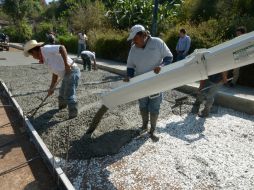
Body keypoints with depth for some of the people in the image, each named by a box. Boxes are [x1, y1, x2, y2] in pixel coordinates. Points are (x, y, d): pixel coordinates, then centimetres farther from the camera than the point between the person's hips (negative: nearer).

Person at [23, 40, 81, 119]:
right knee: (62, 94, 28)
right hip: (67, 74, 11)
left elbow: (62, 48, -24)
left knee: (69, 96, -9)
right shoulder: (46, 59, 20)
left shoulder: (45, 49, -9)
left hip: (72, 72, -11)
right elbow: (55, 74, 18)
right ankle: (62, 106, 53)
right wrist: (51, 88, 16)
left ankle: (73, 116, 2)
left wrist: (66, 64, -29)